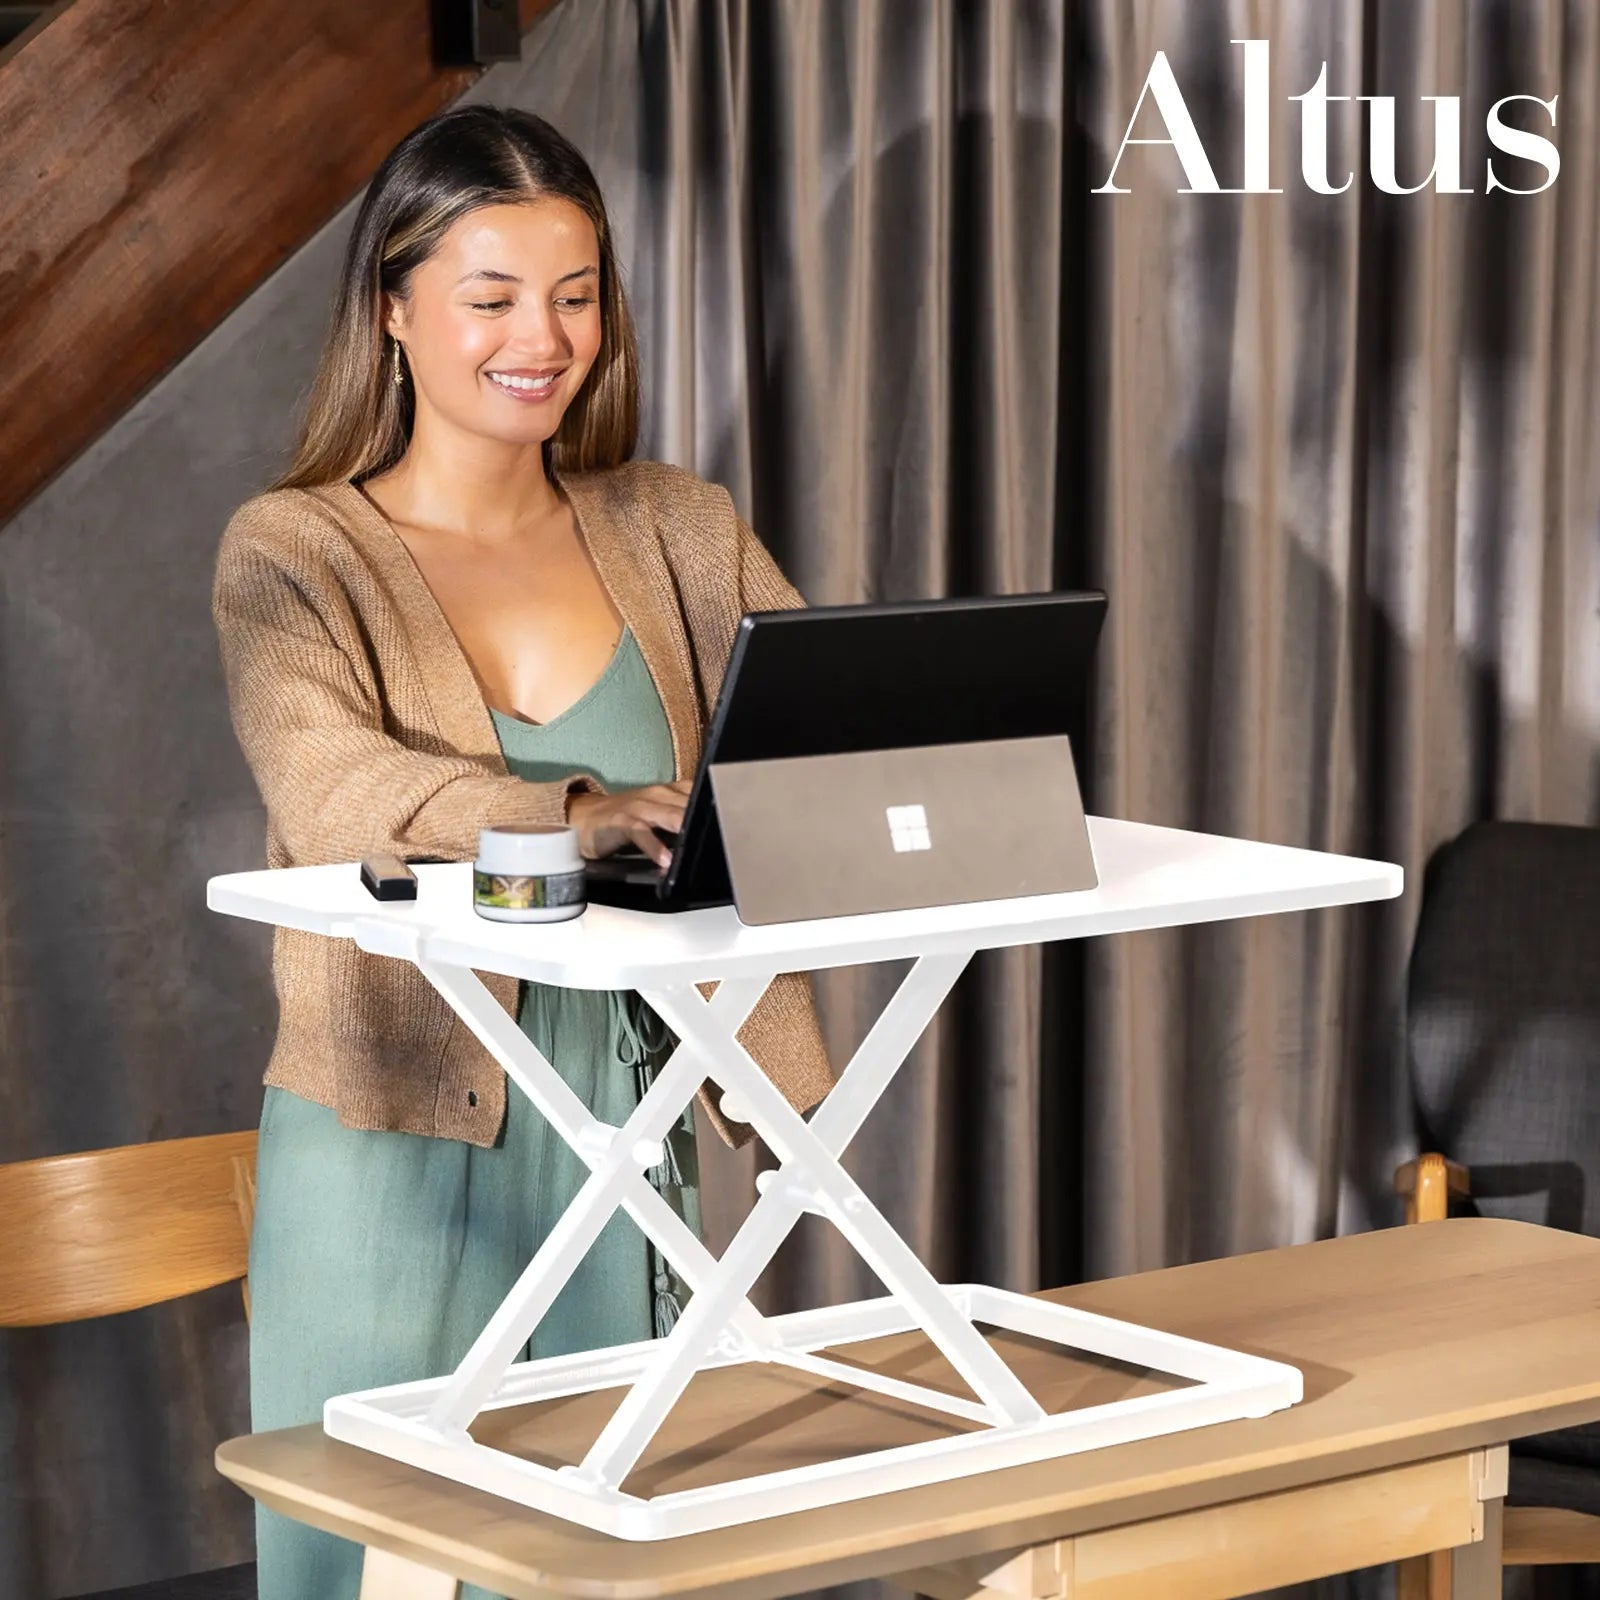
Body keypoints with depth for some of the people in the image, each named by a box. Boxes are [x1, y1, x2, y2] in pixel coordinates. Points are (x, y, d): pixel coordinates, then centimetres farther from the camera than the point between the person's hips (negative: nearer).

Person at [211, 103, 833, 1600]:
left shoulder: (678, 535, 8)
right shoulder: (294, 553, -3)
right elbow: (325, 785, -21)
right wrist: (581, 816, -37)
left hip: (625, 1130, 3)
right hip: (389, 1136, -3)